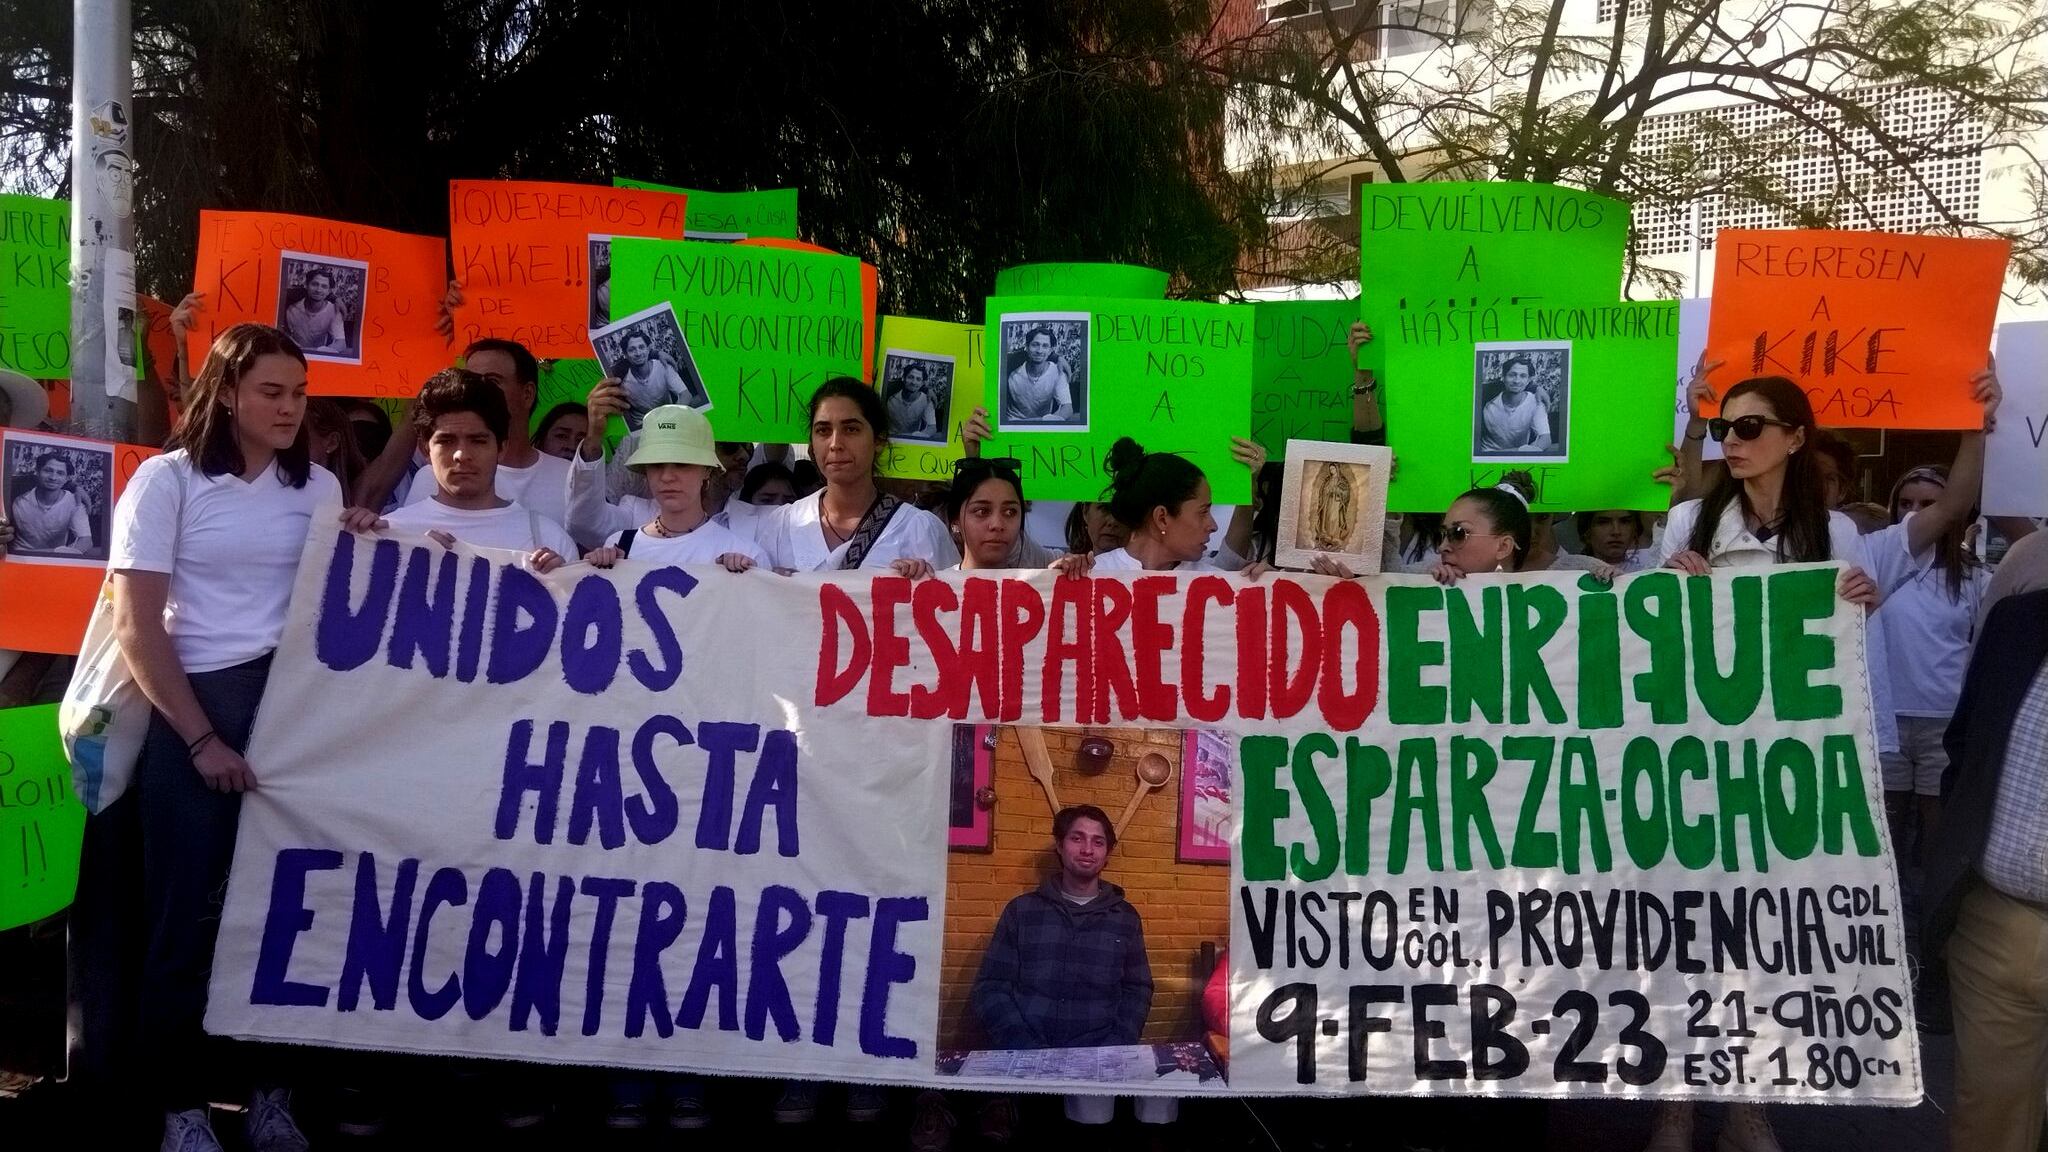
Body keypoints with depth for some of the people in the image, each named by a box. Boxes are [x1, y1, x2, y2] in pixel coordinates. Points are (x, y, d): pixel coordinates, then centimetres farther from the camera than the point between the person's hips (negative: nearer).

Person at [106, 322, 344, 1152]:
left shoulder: (319, 487, 11)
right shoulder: (168, 479, -1)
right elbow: (136, 628, -6)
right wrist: (202, 739, -10)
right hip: (194, 709, -3)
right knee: (186, 914, 0)